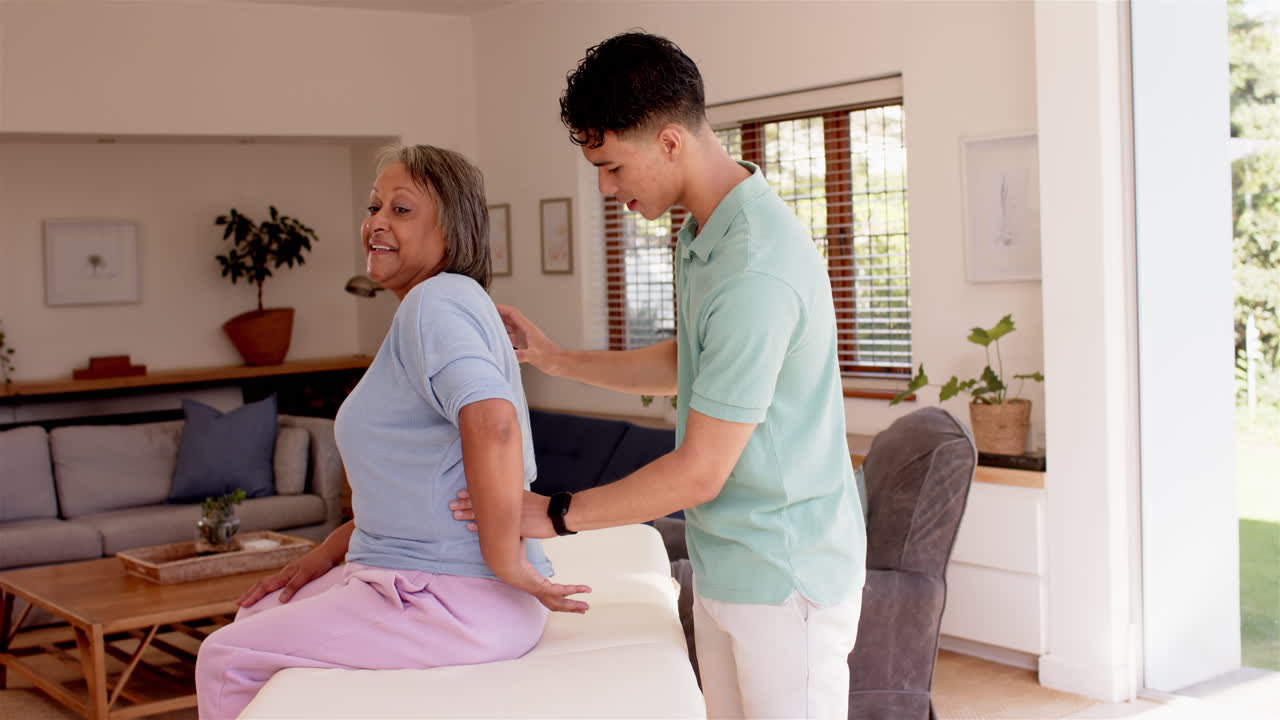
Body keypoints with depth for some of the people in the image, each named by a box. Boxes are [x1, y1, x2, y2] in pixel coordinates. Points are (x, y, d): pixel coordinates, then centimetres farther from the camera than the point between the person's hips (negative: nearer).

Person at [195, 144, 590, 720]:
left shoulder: (437, 300, -16)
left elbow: (492, 422, -35)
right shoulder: (436, 305, 17)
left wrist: (507, 562, -27)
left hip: (456, 602, -10)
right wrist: (332, 551, 14)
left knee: (226, 661, -2)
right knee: (254, 620, 22)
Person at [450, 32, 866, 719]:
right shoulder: (702, 234, 5)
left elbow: (699, 472, -24)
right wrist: (555, 359, 16)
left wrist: (556, 514, -13)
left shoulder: (757, 272, -28)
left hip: (785, 579, -9)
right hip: (724, 566, 9)